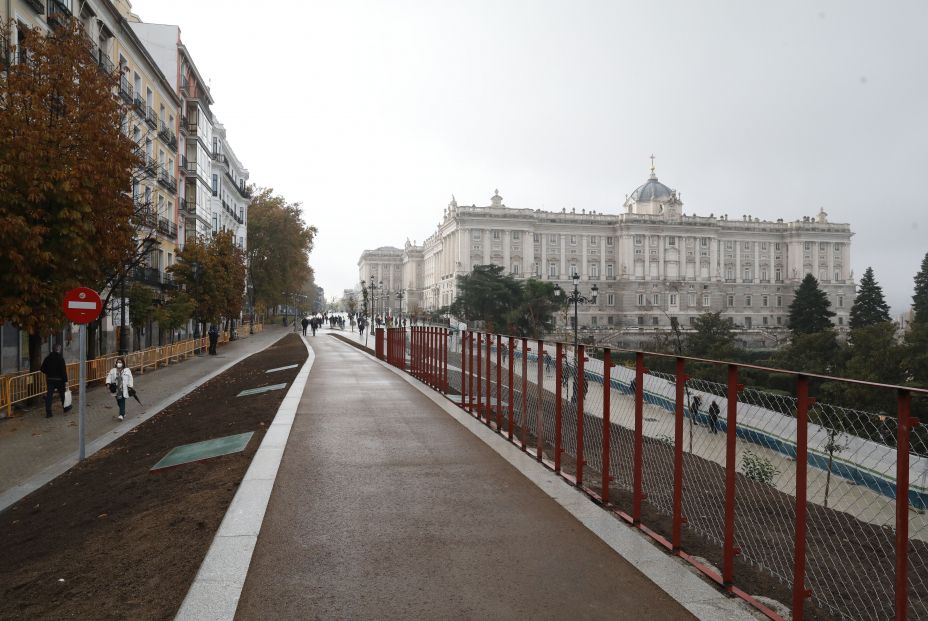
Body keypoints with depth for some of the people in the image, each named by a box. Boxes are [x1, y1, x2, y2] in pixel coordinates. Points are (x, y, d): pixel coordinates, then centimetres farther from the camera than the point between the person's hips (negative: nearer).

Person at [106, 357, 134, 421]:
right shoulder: (113, 370, 6)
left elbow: (130, 379, 1)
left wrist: (129, 387, -4)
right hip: (116, 389, 4)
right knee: (119, 402, 11)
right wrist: (108, 383, -10)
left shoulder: (127, 370, -1)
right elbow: (109, 377, 8)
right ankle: (123, 413, 28)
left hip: (123, 389, -3)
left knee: (122, 402, -9)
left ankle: (121, 415, -13)